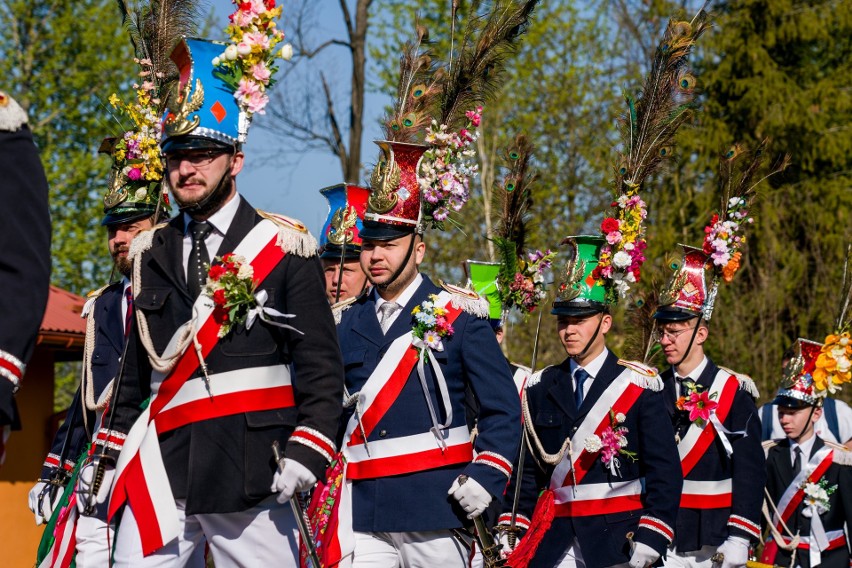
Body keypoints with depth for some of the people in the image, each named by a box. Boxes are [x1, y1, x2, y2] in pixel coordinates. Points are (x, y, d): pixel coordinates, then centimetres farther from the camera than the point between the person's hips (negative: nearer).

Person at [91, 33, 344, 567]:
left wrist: (305, 455, -12)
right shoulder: (152, 254, 15)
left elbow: (320, 365, -2)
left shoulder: (285, 248, 0)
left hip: (251, 478, -4)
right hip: (159, 478, 4)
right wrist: (111, 456, 18)